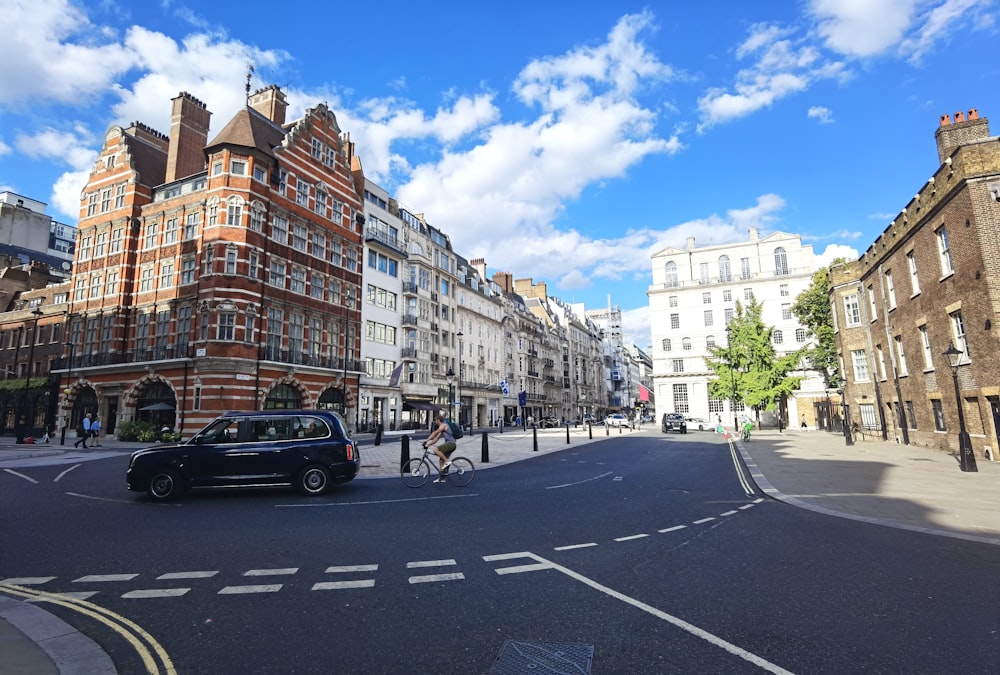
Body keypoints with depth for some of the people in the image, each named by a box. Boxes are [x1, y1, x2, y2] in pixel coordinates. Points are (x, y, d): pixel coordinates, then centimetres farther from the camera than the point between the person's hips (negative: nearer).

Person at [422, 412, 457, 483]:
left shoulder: (444, 425, -6)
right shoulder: (441, 429, 23)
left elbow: (435, 433, -15)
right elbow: (436, 439, 20)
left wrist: (426, 440, -17)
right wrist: (428, 444, 11)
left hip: (451, 443, -10)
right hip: (449, 444, 10)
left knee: (436, 450, -22)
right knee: (441, 460, 10)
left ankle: (447, 461, -15)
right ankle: (442, 478, 14)